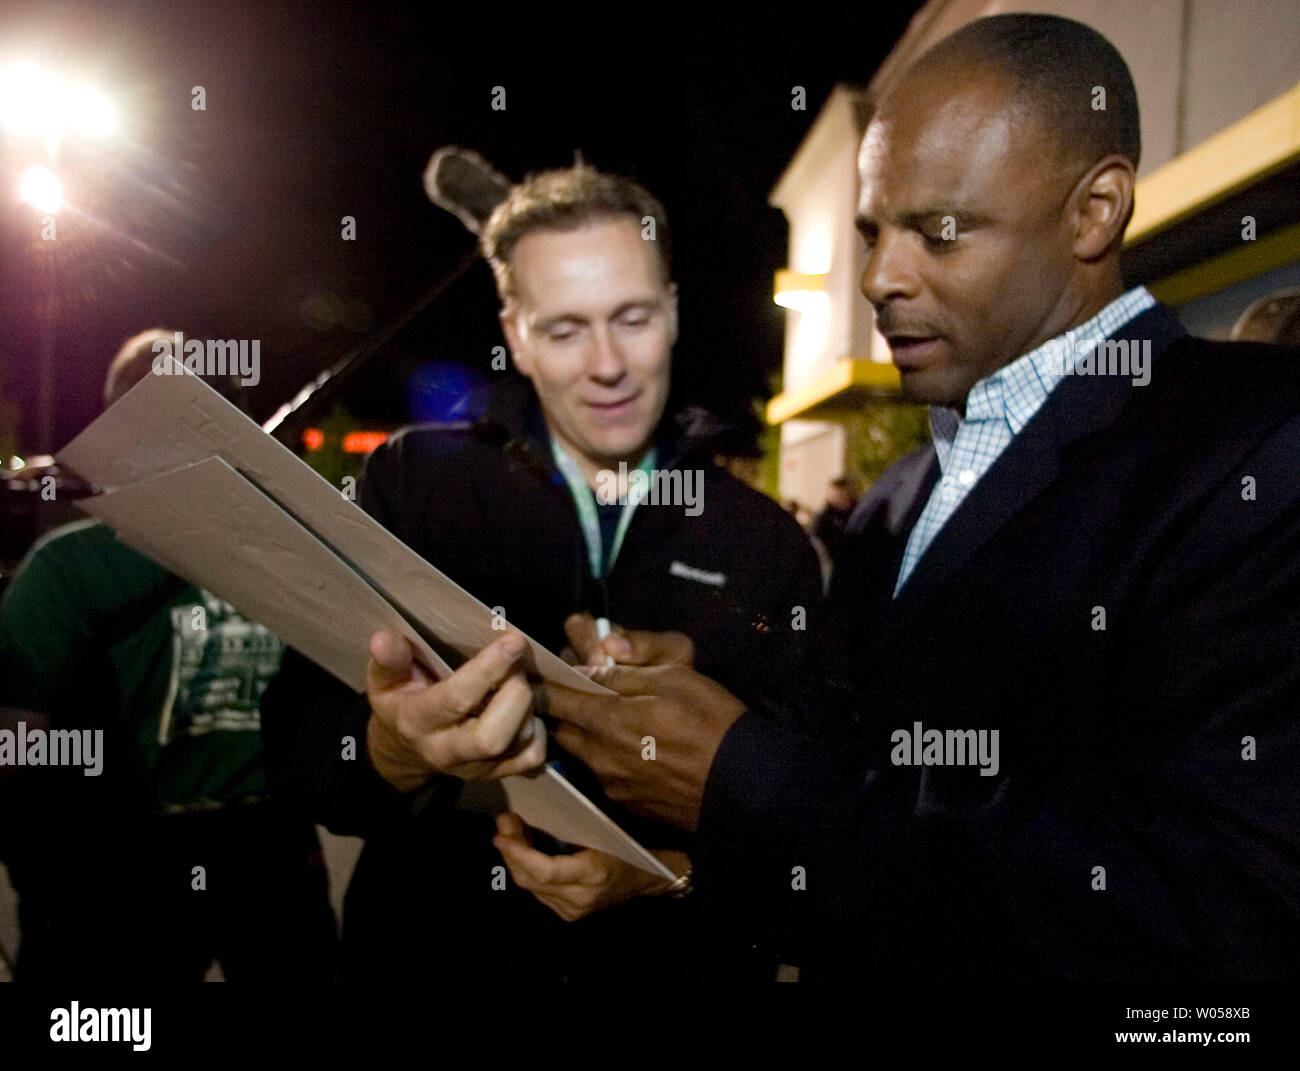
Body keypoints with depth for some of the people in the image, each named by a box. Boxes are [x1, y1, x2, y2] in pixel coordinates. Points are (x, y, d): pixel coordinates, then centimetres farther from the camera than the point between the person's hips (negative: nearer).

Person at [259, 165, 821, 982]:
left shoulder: (769, 544, -6)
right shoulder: (412, 481, -9)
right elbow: (301, 745, -14)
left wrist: (674, 870, -21)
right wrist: (398, 752, -35)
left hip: (677, 956, 1)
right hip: (435, 950, 0)